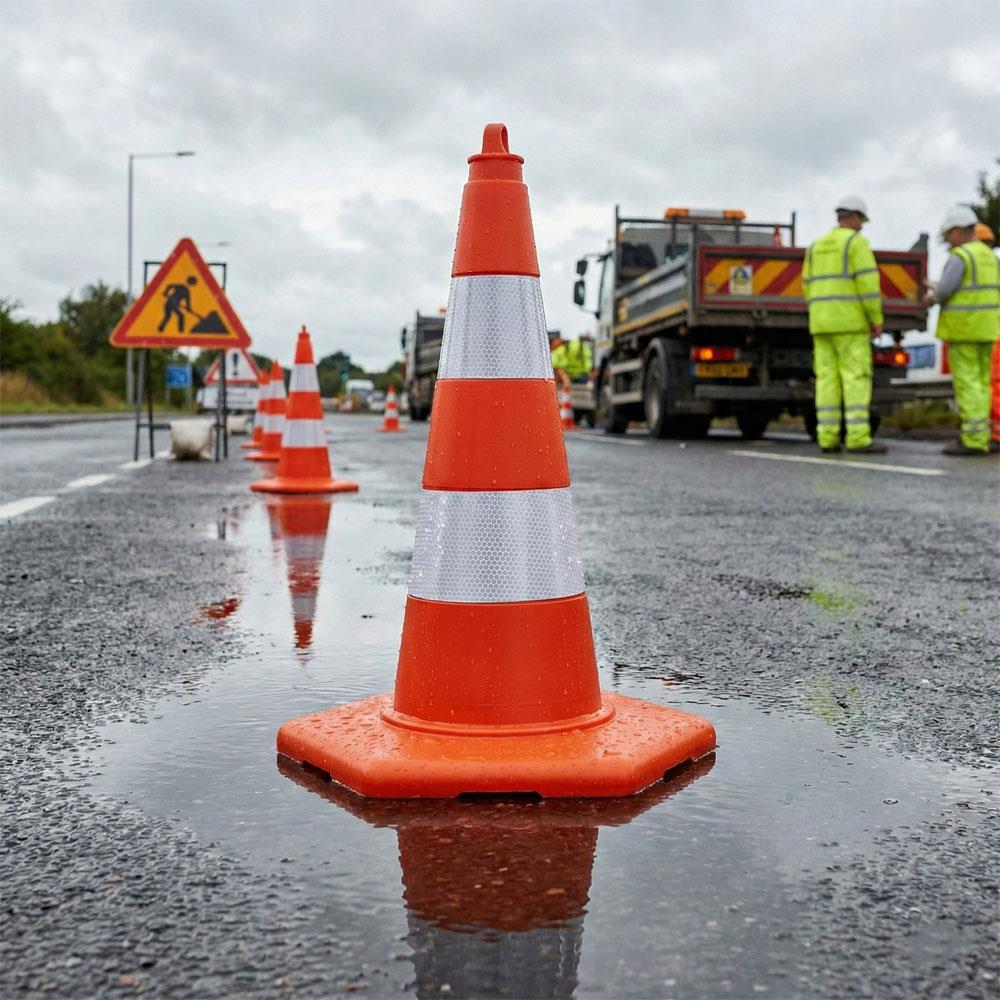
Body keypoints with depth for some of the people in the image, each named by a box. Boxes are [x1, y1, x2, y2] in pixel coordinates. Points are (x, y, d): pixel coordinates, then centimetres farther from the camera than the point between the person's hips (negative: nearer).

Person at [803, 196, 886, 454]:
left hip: (821, 321, 7)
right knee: (856, 378, -7)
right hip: (849, 321, -7)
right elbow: (868, 283, -13)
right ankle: (858, 438, -12)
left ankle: (827, 437, 0)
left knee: (827, 378, 4)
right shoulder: (857, 242, -5)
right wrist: (877, 319, -9)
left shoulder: (817, 246, 16)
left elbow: (810, 288, 16)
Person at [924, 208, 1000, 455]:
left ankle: (973, 440, -9)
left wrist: (933, 297, 5)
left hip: (962, 328, -8)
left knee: (966, 383, -7)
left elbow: (944, 289, -18)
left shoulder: (959, 256, -12)